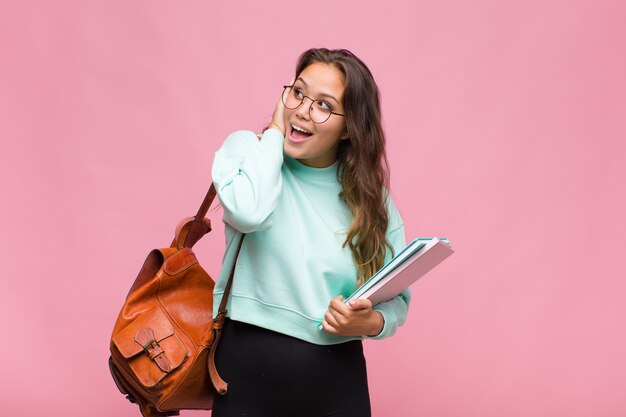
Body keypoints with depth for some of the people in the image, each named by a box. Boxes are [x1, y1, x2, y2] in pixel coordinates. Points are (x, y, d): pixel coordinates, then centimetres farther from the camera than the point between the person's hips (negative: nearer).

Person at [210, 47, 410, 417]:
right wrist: (274, 132, -13)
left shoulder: (372, 195, 2)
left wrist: (372, 323, -17)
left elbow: (397, 298, 4)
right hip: (248, 371, -2)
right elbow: (249, 213, -26)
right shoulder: (248, 149, -3)